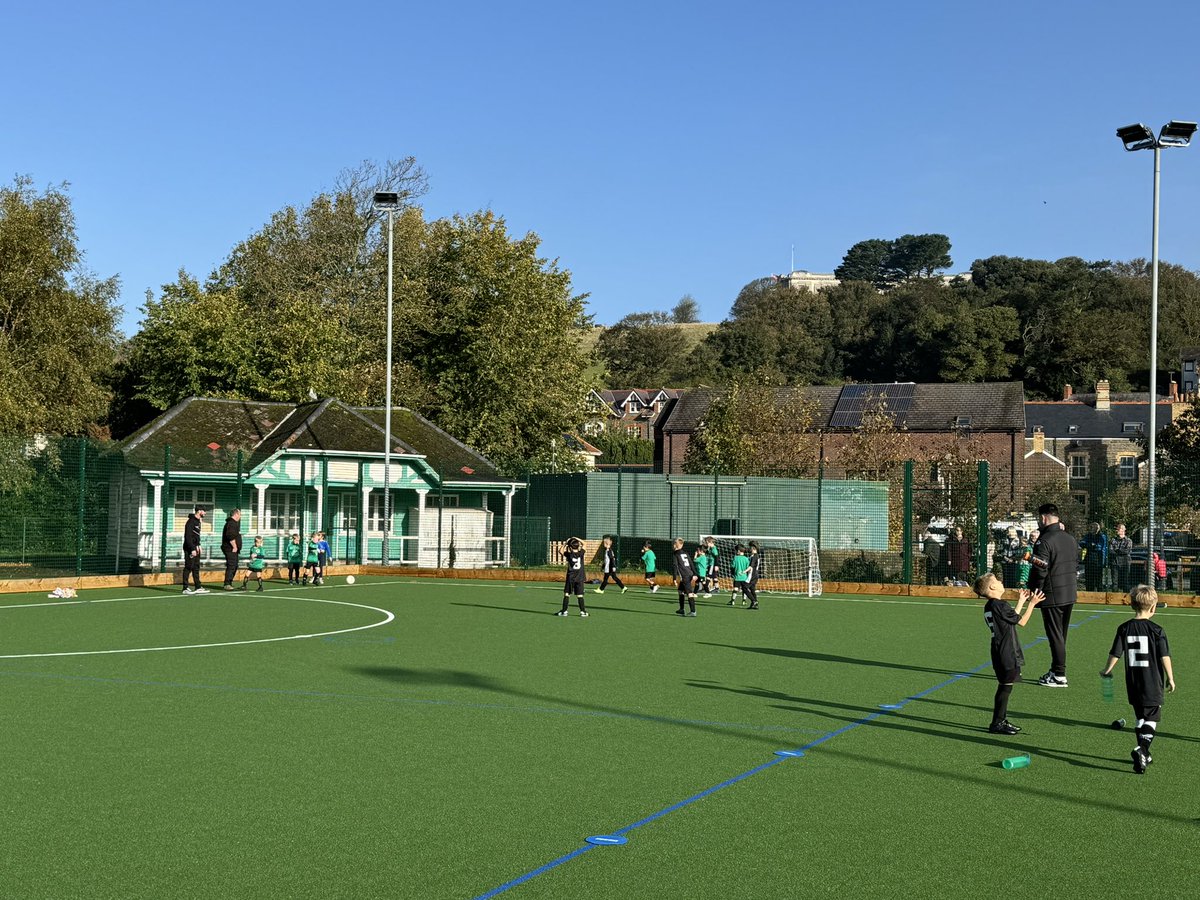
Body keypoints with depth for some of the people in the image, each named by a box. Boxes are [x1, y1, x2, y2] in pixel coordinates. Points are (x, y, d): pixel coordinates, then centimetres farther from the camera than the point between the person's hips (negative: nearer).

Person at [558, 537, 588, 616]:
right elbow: (583, 543, 12)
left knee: (567, 594, 6)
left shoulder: (569, 554, -7)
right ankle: (583, 611, 1)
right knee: (579, 595, 2)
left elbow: (561, 551, 10)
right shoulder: (581, 553, -3)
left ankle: (564, 610, 5)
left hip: (570, 578, -2)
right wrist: (576, 539, 15)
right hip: (580, 578, 2)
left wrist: (566, 543, 9)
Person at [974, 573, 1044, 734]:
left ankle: (1001, 720, 22)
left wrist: (1021, 602, 23)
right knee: (1005, 687, -4)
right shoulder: (1000, 605, -18)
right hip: (1006, 653, -10)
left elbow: (1012, 618, 18)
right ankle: (997, 724, 0)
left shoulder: (989, 606, 11)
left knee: (1004, 687, 16)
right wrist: (1031, 604, -2)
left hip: (1000, 652, 10)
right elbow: (1022, 622, -9)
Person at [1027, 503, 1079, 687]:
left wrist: (1034, 593, -7)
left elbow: (1040, 571, -19)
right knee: (1061, 635, 16)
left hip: (1052, 595, -8)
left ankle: (1059, 675, 1)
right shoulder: (1070, 538, 9)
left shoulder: (1044, 541, -17)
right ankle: (1056, 670, 24)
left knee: (1055, 635, -2)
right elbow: (1076, 563, 15)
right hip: (1070, 594, 8)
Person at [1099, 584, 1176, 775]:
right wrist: (1170, 678, 2)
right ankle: (1142, 750, -21)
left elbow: (1115, 653, 0)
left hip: (1133, 683, 4)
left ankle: (1143, 755, 24)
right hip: (1153, 683, -4)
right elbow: (1165, 657, -9)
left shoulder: (1124, 628, -2)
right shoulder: (1157, 630, -10)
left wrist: (1107, 671, 16)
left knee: (1139, 718, 18)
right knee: (1151, 719, 0)